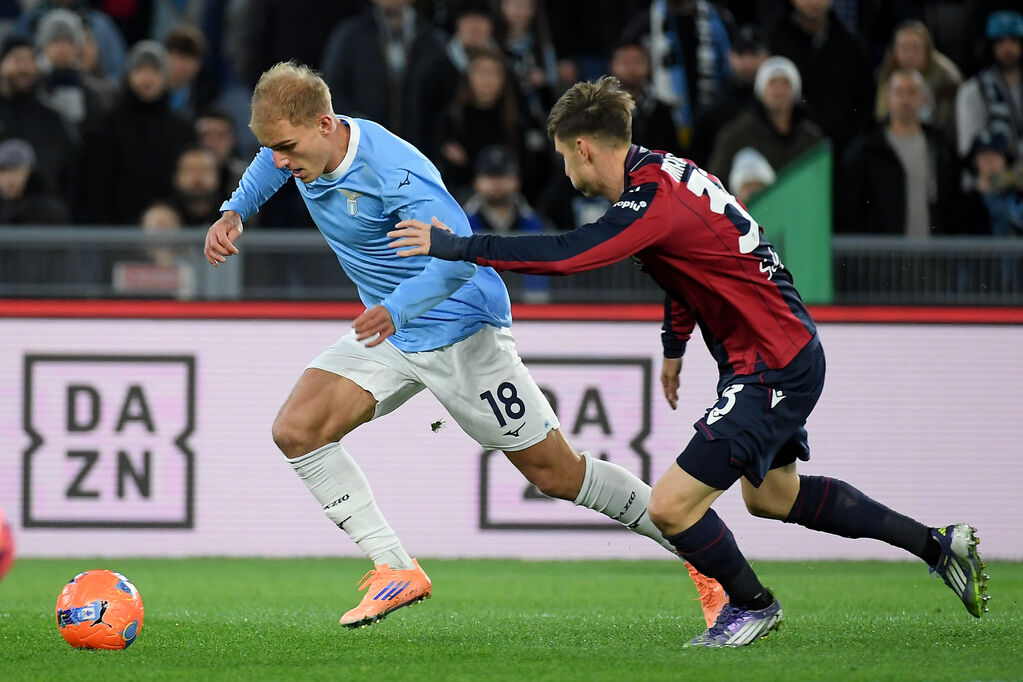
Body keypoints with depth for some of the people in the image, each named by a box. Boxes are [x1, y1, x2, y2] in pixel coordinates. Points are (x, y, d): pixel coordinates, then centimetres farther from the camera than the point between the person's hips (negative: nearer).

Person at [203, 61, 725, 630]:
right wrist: (236, 212, 6)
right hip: (390, 333, 8)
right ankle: (398, 572, -7)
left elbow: (462, 255, -38)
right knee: (297, 430, -11)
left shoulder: (393, 172, -30)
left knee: (557, 474, -2)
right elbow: (274, 163, 21)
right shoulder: (306, 145, -6)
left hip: (461, 332, -8)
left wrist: (396, 309, -51)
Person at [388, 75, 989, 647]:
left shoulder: (655, 203, -25)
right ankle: (938, 544, 34)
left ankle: (753, 605, 12)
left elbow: (566, 256, -33)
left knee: (671, 505, -12)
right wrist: (674, 347, 27)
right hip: (792, 352, 10)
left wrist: (458, 247, -28)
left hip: (772, 370, -10)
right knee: (772, 495, 28)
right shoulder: (667, 171, 6)